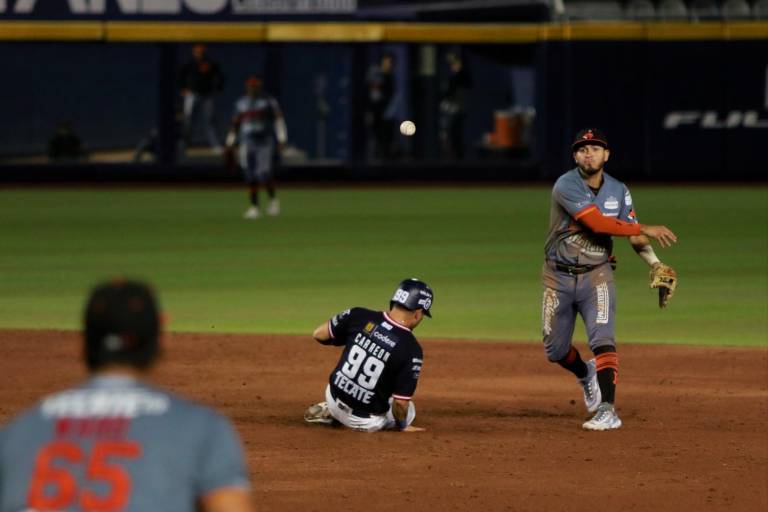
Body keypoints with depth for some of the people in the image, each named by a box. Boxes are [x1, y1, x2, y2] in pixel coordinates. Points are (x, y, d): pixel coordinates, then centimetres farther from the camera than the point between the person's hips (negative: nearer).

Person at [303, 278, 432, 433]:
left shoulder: (358, 316, -11)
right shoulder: (411, 350, -21)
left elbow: (319, 334, 1)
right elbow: (400, 402, -17)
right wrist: (402, 426, 3)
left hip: (334, 399, 4)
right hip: (366, 422, -4)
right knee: (408, 410, 26)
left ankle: (329, 411, 19)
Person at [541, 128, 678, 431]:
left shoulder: (619, 191, 1)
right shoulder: (566, 186, -17)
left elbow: (634, 235, 2)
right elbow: (598, 223, -27)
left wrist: (654, 263, -17)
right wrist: (645, 229, -25)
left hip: (597, 274, 1)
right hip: (559, 277, -1)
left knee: (602, 339, -19)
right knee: (555, 349, 10)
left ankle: (608, 411, -24)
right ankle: (585, 375, 43)